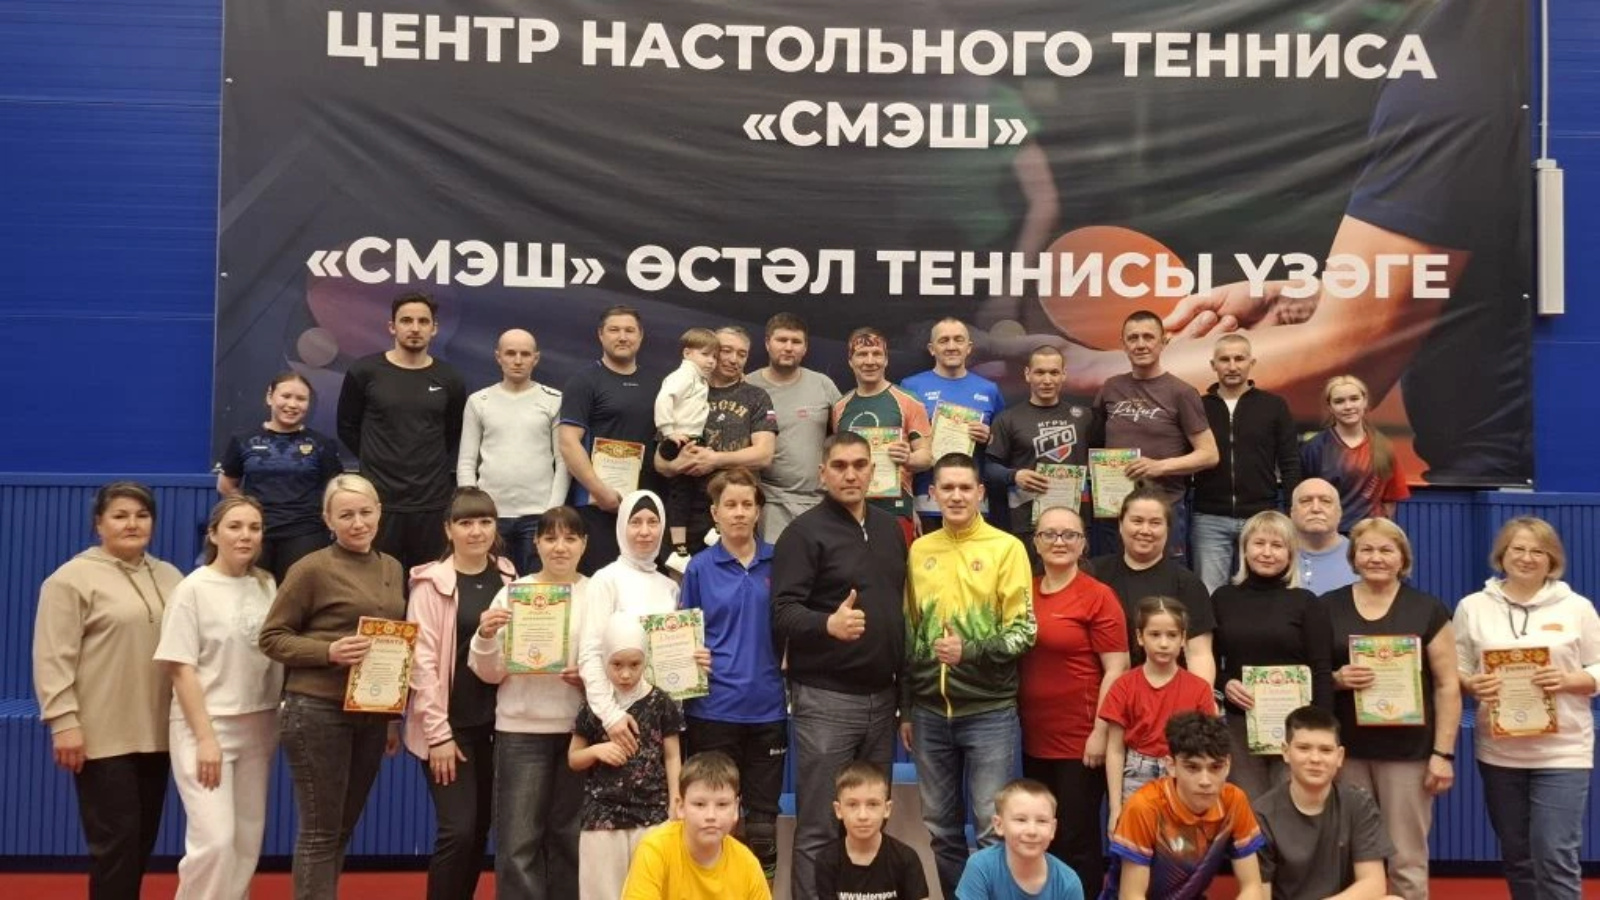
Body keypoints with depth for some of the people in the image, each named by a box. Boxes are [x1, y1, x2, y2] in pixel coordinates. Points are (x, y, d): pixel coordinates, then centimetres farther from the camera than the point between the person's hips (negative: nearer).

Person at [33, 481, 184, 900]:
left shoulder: (169, 577, 13)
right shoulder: (73, 578, -6)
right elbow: (53, 658, -11)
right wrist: (64, 721, -17)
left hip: (155, 733, 6)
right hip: (102, 736, -6)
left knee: (142, 838, 11)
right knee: (116, 839, -5)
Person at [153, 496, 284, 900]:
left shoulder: (267, 585, 5)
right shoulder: (194, 588, -8)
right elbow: (181, 669, -10)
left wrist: (280, 721, 4)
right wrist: (205, 738, -14)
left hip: (258, 726, 5)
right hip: (206, 724, -5)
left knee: (248, 841, 8)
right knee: (216, 840, -12)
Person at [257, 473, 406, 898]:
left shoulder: (392, 568, 10)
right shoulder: (312, 569, -7)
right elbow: (271, 637, -6)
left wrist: (395, 716, 16)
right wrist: (328, 651, -21)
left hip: (372, 714, 6)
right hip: (318, 712, -6)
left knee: (342, 829, 13)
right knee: (319, 832, 1)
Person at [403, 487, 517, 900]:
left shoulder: (507, 579, 7)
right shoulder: (432, 583, -6)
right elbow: (422, 659, -10)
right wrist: (438, 733, -14)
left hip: (495, 722, 5)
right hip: (450, 723, -5)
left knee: (480, 831, 9)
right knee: (458, 830, -10)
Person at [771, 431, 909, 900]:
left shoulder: (890, 529, 14)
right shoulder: (804, 532, -7)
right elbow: (782, 613, -16)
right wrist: (828, 623, -36)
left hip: (882, 695, 6)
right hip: (824, 698, -6)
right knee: (819, 828, -2)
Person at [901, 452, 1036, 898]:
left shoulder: (1007, 548, -4)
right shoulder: (919, 551, 8)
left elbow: (1023, 631, -6)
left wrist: (970, 652, -21)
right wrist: (906, 708, 13)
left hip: (990, 711, -4)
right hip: (930, 711, 4)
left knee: (993, 827, -2)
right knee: (941, 828, 12)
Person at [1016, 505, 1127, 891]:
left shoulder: (1098, 597, -9)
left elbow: (1116, 669, -11)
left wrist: (1101, 732, -14)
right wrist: (1016, 722, 12)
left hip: (1081, 742, -6)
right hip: (1034, 740, 6)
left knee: (1077, 842, 4)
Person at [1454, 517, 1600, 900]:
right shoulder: (1473, 607, 4)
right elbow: (1454, 672, 6)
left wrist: (1568, 680, -15)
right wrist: (1473, 684, -14)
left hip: (1562, 752, -2)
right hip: (1498, 751, 2)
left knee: (1555, 856, -8)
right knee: (1516, 856, 13)